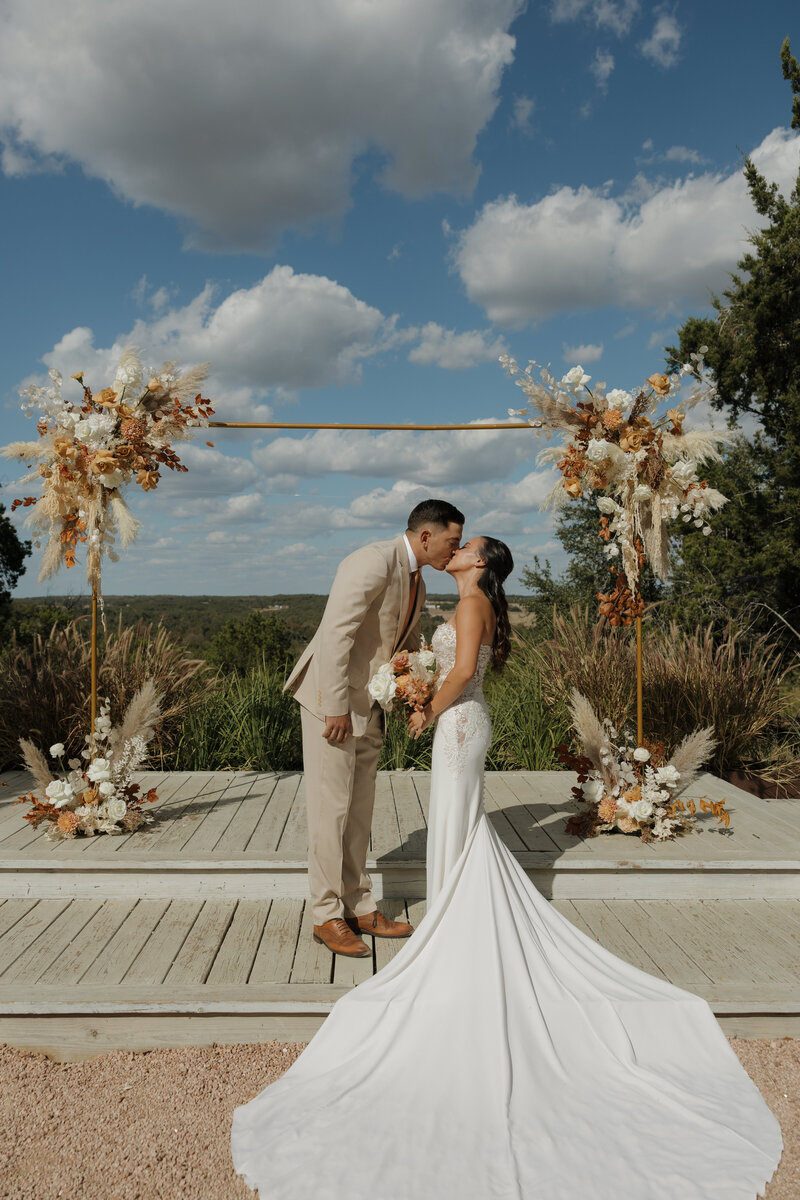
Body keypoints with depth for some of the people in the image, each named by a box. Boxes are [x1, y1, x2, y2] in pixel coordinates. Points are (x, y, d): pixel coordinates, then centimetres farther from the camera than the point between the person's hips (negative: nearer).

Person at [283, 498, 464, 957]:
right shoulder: (373, 562, -19)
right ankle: (328, 916, 11)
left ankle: (359, 907, 25)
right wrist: (337, 708, -25)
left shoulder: (416, 581, 11)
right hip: (331, 699, -9)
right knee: (331, 808, -1)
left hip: (369, 705, 9)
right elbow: (336, 633, -25)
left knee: (360, 808, 14)